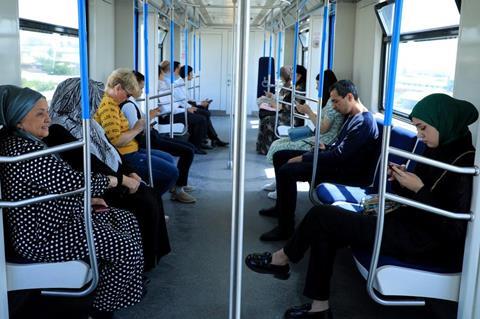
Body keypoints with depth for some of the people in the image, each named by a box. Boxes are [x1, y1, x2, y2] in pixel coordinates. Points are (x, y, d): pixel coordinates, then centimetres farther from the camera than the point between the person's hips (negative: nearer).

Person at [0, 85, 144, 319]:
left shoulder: (24, 143, 9)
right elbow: (72, 182, -26)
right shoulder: (24, 150, -25)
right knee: (128, 249, -15)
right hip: (43, 237, -11)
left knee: (128, 221, 11)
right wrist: (108, 181, -9)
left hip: (54, 218, 11)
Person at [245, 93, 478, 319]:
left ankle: (284, 258, 18)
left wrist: (419, 189, -23)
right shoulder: (439, 149, 9)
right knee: (324, 230, 0)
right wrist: (400, 179, -6)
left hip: (424, 242, -9)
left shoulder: (465, 161, -18)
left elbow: (454, 228, -21)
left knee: (321, 217, -8)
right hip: (411, 223, 9)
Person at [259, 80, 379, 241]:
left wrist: (303, 158, -21)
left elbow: (339, 155, -26)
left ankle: (285, 227, -16)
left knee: (286, 171, -26)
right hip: (337, 161, 11)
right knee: (280, 156, 9)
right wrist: (325, 148, 3)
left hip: (345, 172, -11)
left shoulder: (364, 123, -20)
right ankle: (281, 207, 21)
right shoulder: (353, 116, 12)